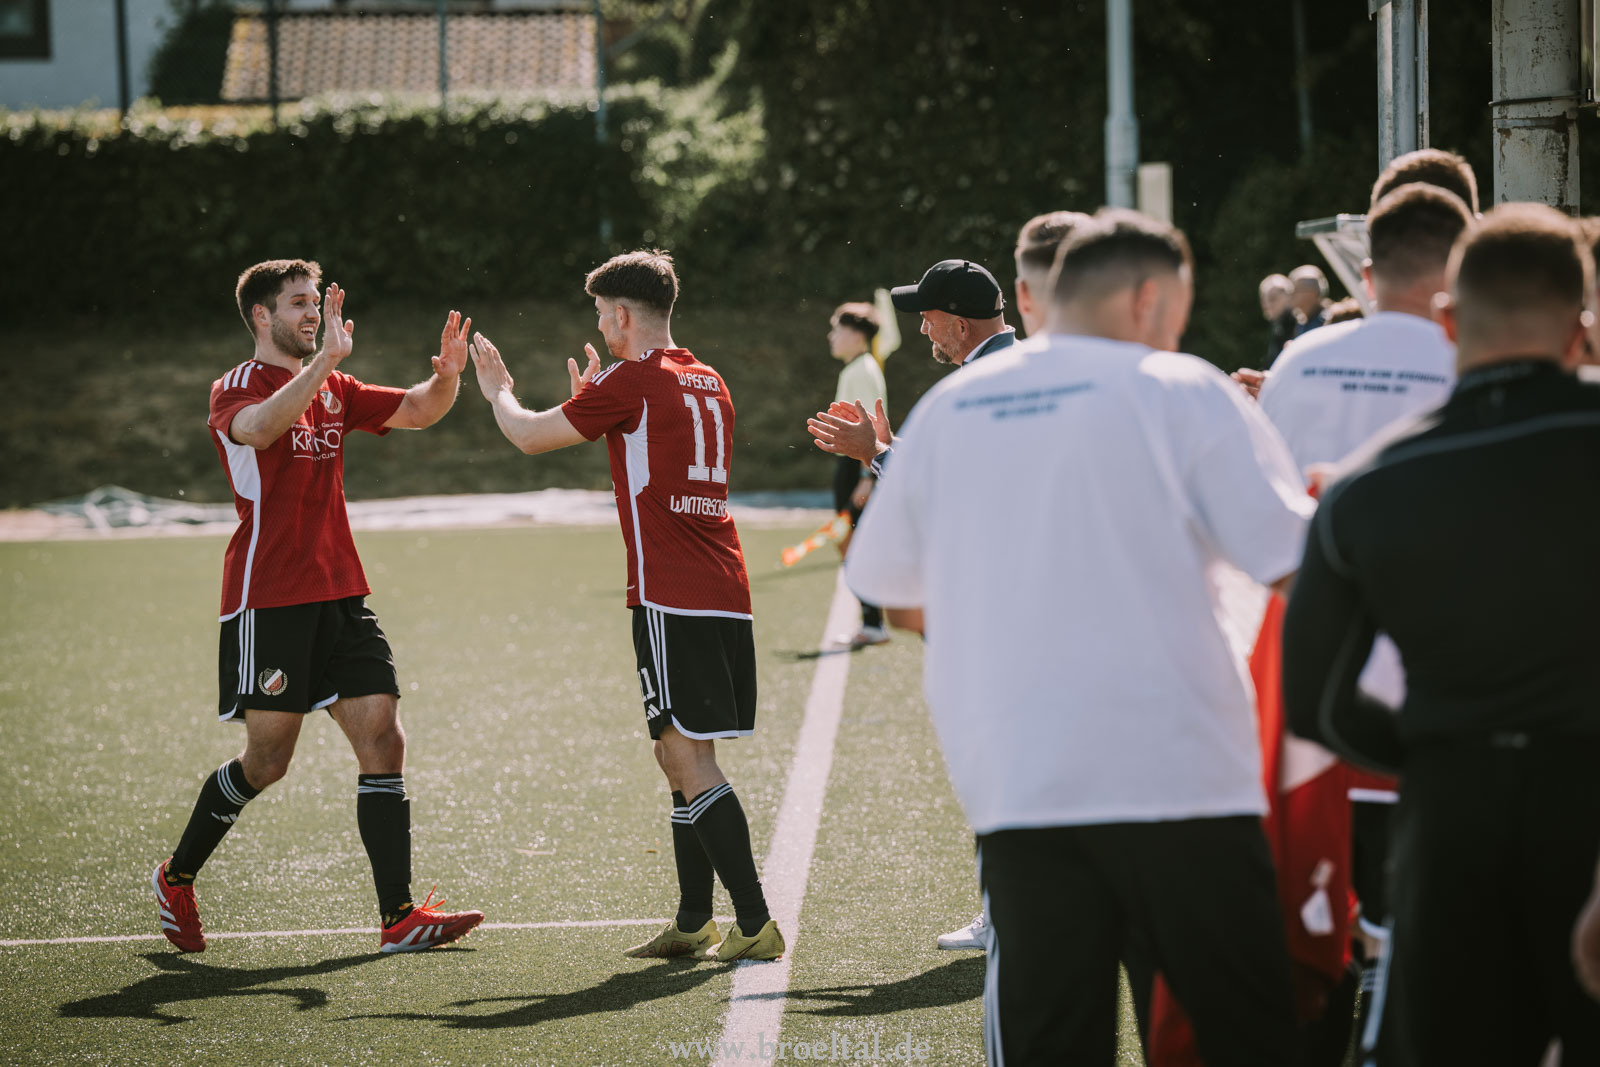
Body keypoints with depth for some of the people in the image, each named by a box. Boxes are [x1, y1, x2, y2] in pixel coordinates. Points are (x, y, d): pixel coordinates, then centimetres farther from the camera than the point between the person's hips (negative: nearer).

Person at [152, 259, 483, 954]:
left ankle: (399, 917, -5)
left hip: (340, 596, 7)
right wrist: (326, 360, -38)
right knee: (267, 760, -2)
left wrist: (446, 376, -8)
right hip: (268, 602, -6)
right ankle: (175, 879, 20)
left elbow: (415, 411, 14)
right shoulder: (236, 389, -6)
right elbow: (258, 427, -29)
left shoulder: (333, 390, 16)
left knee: (383, 741, -4)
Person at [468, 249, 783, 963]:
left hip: (671, 601, -8)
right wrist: (593, 401, 38)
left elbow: (529, 437, 2)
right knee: (676, 753, 16)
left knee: (691, 759, -8)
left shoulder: (630, 382, -7)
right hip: (724, 597, 8)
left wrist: (496, 390, 22)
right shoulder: (709, 384, 16)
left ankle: (755, 924, -13)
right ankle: (693, 922, 19)